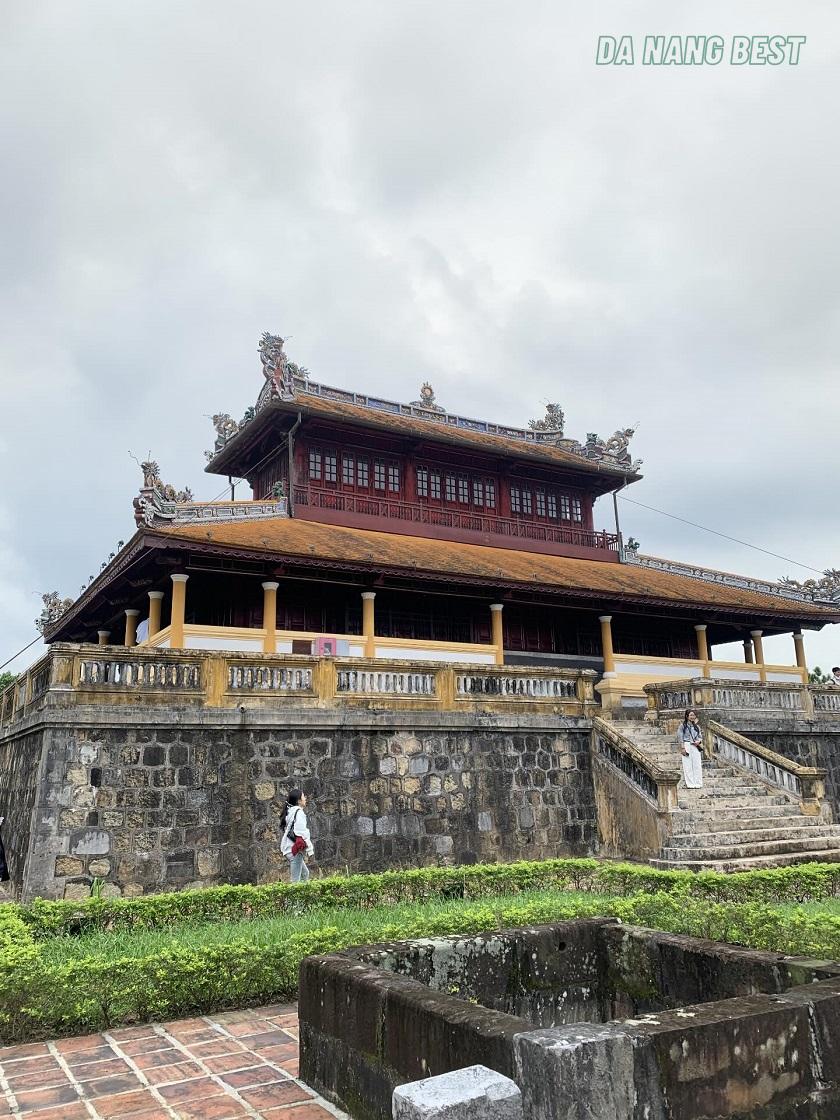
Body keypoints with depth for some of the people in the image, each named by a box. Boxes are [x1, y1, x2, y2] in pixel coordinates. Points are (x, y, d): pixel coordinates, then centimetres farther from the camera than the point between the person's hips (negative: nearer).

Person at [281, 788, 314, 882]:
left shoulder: (290, 811, 15)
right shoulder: (298, 812, -13)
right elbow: (302, 833, -18)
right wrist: (310, 850, -15)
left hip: (289, 848, 10)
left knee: (305, 873, 18)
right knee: (296, 879, -9)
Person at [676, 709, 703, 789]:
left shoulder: (696, 726, 13)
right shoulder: (683, 725, -1)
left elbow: (700, 736, 18)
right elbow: (680, 737, -4)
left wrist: (699, 741, -5)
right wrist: (682, 748, -10)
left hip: (696, 747, 4)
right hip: (687, 746, -4)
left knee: (697, 765, 0)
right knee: (688, 766, -5)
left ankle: (698, 783, 6)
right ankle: (690, 784, -1)